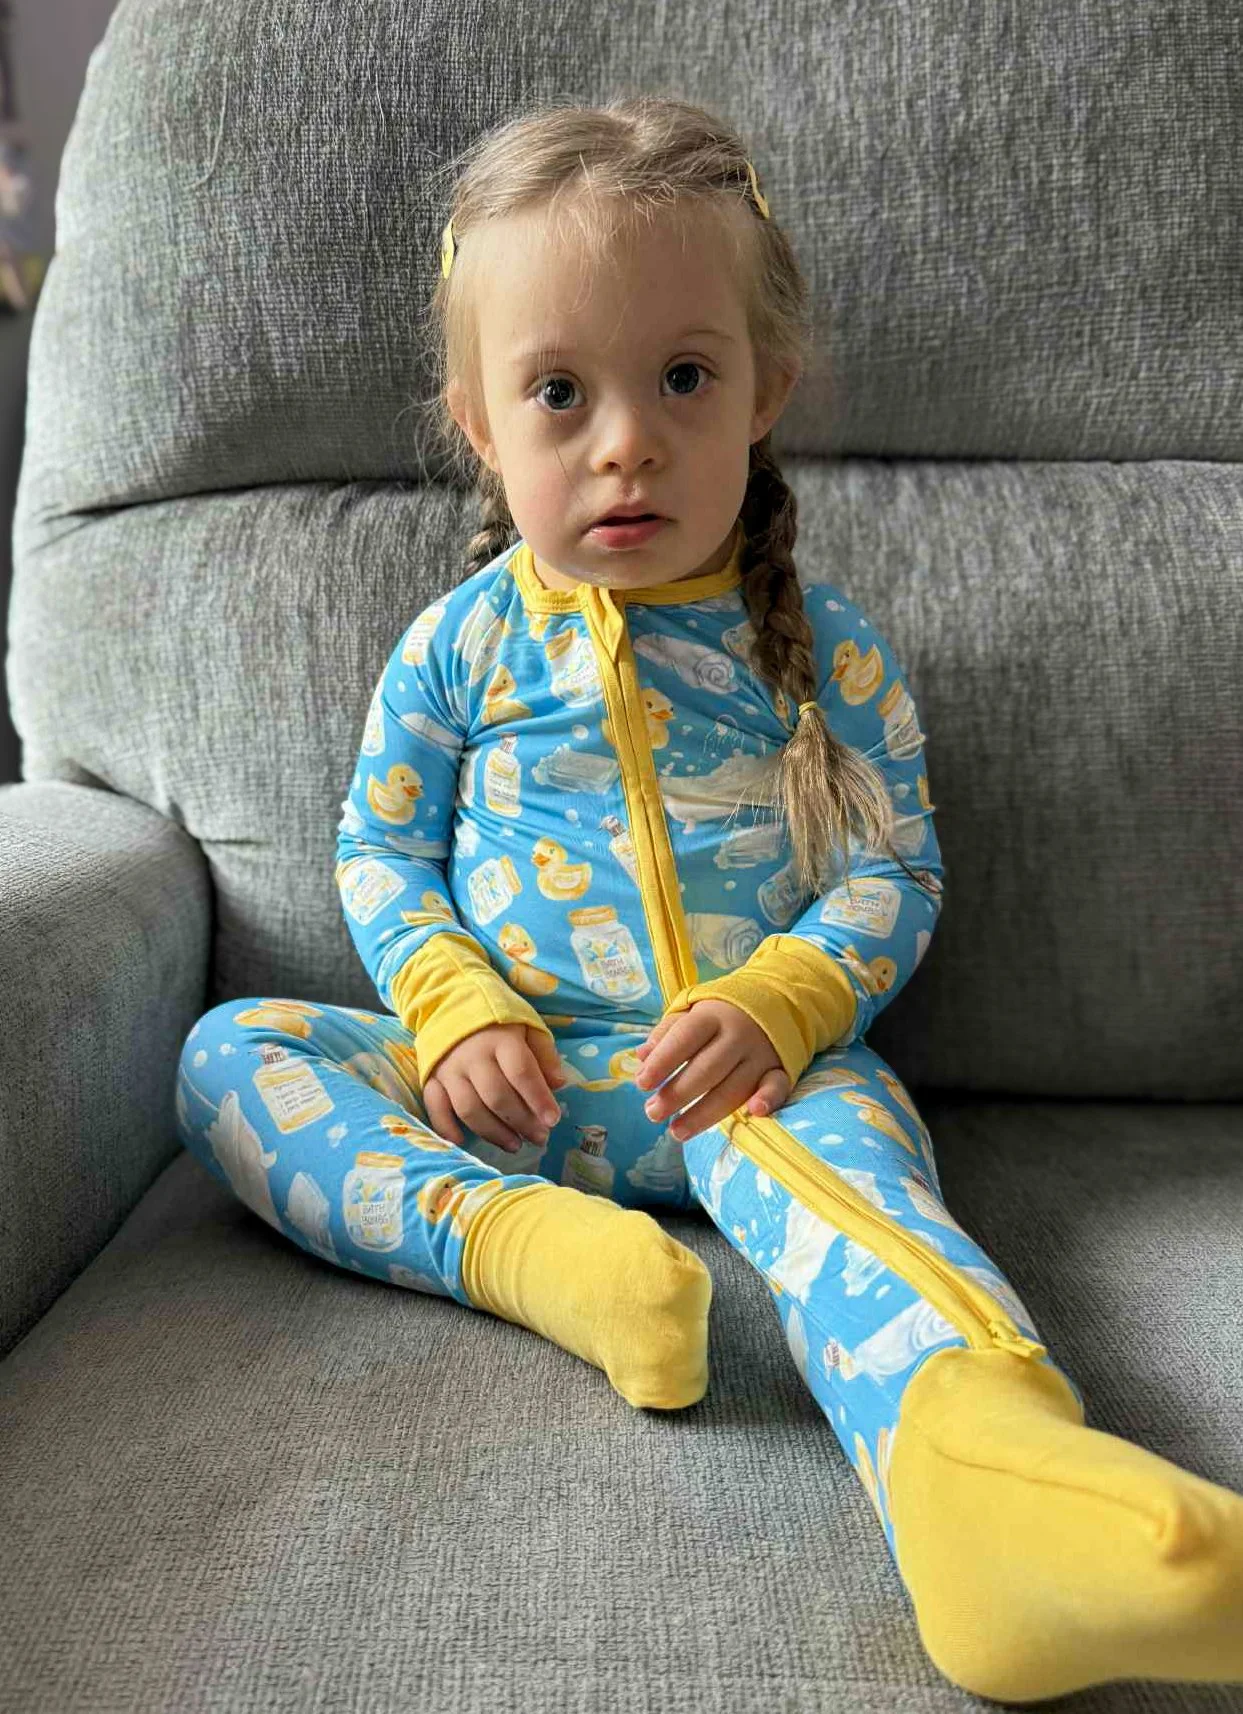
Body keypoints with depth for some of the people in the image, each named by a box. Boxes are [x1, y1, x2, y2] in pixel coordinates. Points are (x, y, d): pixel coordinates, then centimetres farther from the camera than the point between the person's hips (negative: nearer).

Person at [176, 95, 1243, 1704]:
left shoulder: (818, 645, 2)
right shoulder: (460, 644, 5)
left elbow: (894, 868, 1)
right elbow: (379, 852, 9)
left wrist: (778, 1003, -19)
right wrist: (455, 1012, -11)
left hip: (757, 1067, -2)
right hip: (509, 1072, 3)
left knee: (830, 1136, -38)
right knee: (227, 1053, -14)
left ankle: (977, 1449, -65)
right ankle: (508, 1236, -36)